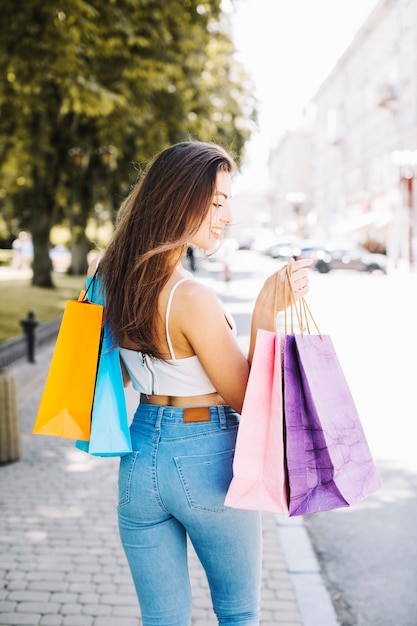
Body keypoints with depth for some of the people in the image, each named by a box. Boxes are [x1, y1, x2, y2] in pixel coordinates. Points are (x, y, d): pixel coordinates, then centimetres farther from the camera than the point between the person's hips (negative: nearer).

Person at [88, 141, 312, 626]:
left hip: (140, 458, 6)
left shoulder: (113, 277, -1)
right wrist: (266, 312, -26)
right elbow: (246, 399, -15)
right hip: (208, 460, -6)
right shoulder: (192, 299, -24)